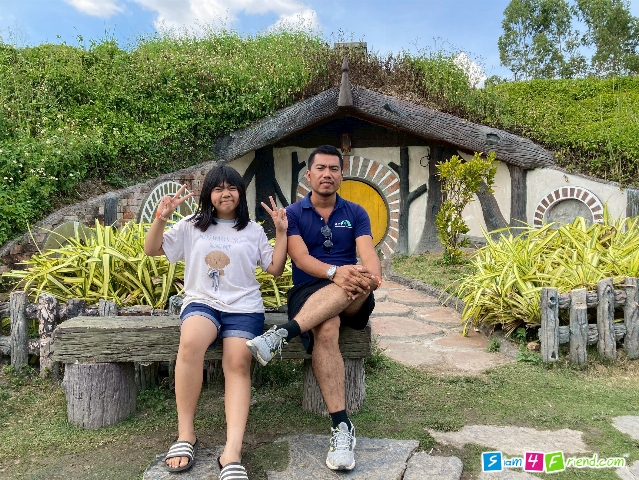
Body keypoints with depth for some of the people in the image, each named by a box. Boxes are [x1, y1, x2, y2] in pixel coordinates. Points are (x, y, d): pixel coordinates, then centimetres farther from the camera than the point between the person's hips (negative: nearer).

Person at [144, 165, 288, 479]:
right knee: (190, 342, -34)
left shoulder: (253, 230, 14)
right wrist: (161, 219, -5)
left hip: (244, 307, 1)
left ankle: (232, 453, -31)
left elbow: (275, 269, 11)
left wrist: (281, 232, 3)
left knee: (237, 363, -25)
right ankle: (185, 435, -22)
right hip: (201, 302, 0)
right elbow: (151, 250, 11)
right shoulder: (191, 226, 14)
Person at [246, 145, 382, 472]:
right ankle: (341, 426, -33)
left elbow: (368, 254, -6)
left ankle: (283, 334, -45)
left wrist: (372, 277, -31)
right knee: (325, 329, -36)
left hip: (352, 300, 2)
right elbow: (301, 258, -9)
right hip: (308, 293, -1)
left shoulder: (356, 214, 12)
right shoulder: (293, 214, 7)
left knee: (358, 279, -35)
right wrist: (334, 272, -30)